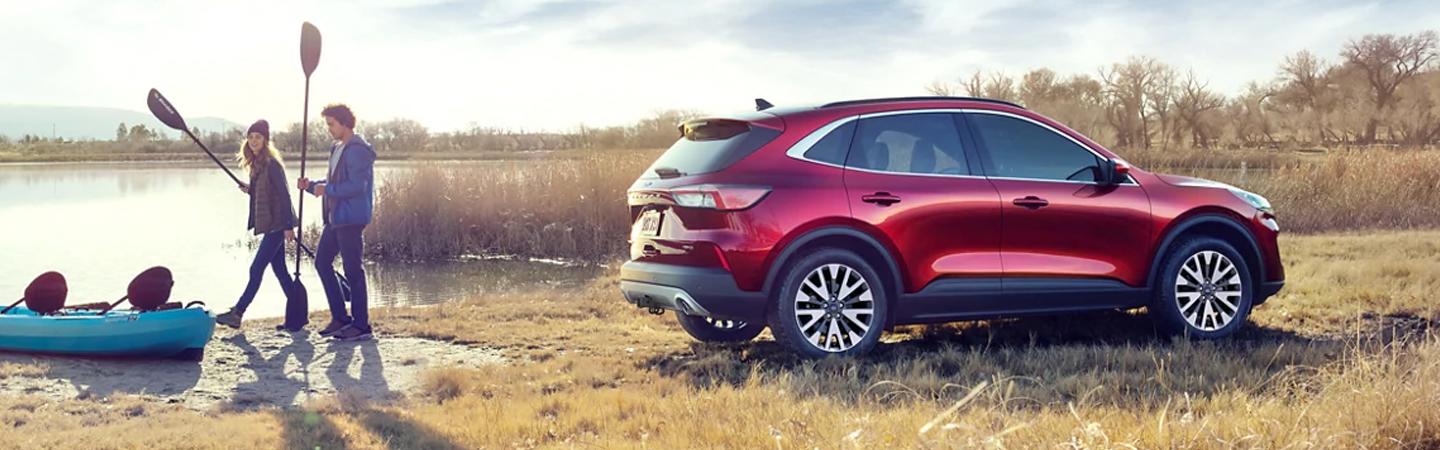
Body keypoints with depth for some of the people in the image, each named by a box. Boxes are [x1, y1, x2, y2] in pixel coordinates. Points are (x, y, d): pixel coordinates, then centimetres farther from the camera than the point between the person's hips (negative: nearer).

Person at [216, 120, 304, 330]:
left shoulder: (271, 164, -13)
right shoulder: (257, 164, 15)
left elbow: (283, 195, -16)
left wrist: (288, 225, -20)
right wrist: (249, 190, 3)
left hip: (277, 225, -10)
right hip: (270, 225, 10)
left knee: (256, 269, -5)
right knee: (279, 270, 10)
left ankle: (237, 313, -1)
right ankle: (296, 317, 13)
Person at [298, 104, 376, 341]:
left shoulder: (358, 150, -13)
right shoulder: (337, 149, 18)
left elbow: (357, 186, -21)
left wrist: (327, 190, -17)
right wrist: (311, 185, 8)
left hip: (351, 219, -10)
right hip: (335, 218, 10)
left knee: (353, 270, -6)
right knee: (322, 262, 11)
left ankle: (361, 325, 1)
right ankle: (340, 317, 18)